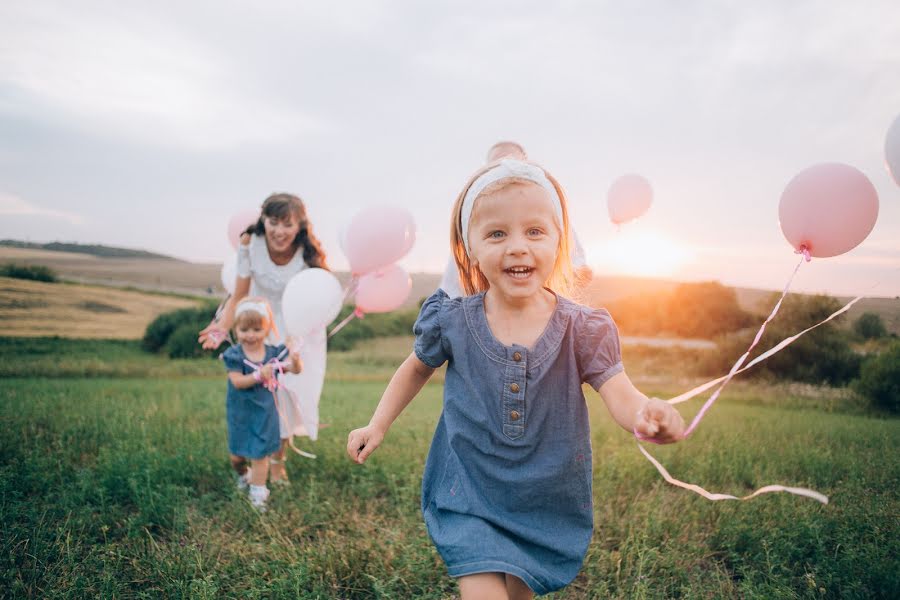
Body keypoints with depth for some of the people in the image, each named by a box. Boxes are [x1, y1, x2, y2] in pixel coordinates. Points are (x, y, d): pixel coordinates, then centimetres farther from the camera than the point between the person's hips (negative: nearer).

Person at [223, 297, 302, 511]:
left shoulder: (272, 353, -6)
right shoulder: (235, 355, -12)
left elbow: (296, 370, -10)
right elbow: (237, 382, -22)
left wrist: (295, 361, -33)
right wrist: (259, 375, -37)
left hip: (264, 412, 0)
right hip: (240, 414, 0)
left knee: (260, 454, 2)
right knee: (238, 454, 15)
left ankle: (258, 494, 13)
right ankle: (242, 474, 47)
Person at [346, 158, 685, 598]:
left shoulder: (582, 330, -13)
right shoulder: (453, 322, -12)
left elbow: (619, 395, -19)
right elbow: (417, 368, 7)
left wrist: (647, 415, -42)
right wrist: (378, 426, 3)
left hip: (548, 506, 2)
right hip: (469, 500, -1)